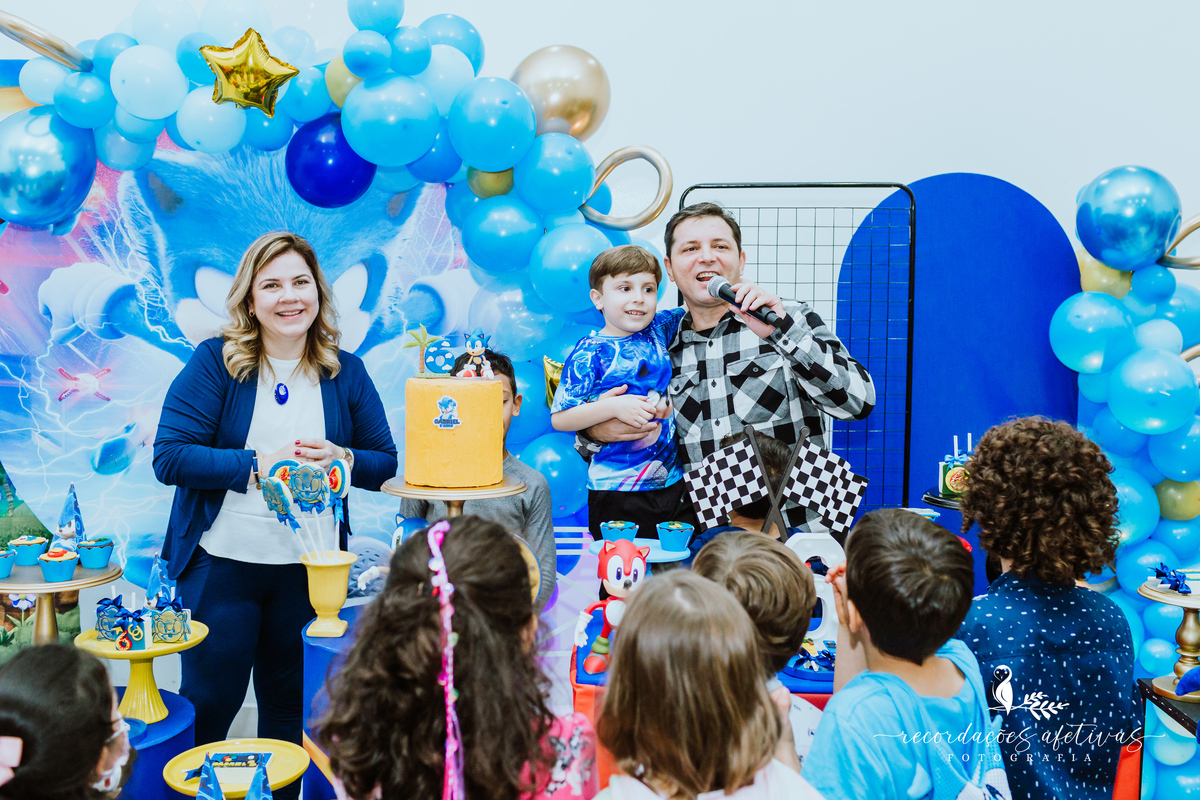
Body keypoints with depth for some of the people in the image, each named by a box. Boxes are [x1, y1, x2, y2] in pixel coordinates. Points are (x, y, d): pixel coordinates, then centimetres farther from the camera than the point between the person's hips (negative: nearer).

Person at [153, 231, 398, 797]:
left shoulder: (346, 373, 2)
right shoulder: (215, 362, -6)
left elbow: (387, 465, 4)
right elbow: (169, 457, -12)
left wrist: (342, 458, -17)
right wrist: (259, 464, -21)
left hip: (310, 566, 3)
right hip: (222, 561, -2)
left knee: (291, 700, 17)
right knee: (209, 702, 9)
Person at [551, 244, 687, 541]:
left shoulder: (658, 330, 7)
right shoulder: (590, 353, -9)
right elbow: (559, 418, -12)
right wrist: (615, 407, -21)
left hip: (673, 483, 5)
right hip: (616, 490, -5)